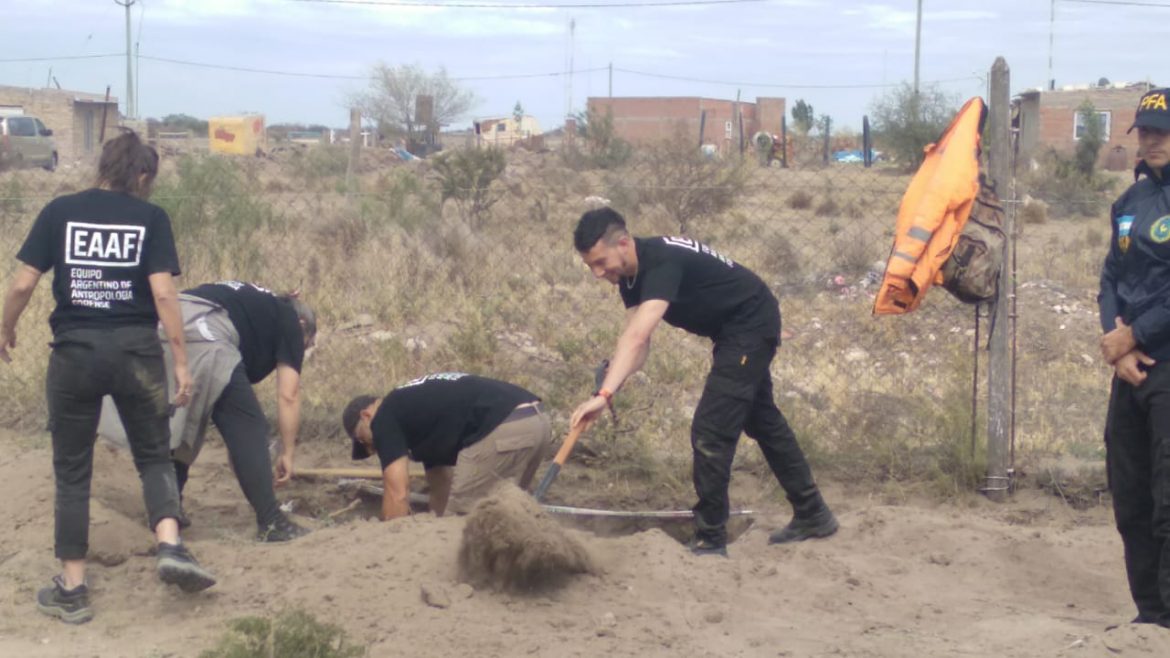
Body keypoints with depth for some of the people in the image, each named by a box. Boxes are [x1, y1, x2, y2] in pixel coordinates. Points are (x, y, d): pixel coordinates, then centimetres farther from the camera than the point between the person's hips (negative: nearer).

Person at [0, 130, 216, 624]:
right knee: (154, 455, 17)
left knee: (72, 471, 10)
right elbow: (163, 293, -7)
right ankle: (170, 548, -5)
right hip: (135, 350, 0)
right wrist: (181, 360, -3)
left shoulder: (60, 211, 3)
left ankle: (72, 590, 13)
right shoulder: (151, 217, 1)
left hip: (75, 351, 0)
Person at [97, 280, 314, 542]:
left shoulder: (255, 305, 39)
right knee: (249, 428, 2)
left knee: (177, 426, 24)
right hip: (202, 336, -8)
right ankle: (270, 523, 1)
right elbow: (288, 396, 10)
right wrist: (287, 453, 18)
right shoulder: (289, 321, 20)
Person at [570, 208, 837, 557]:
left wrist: (603, 394, -53)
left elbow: (637, 336, -45)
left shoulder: (662, 262, -33)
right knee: (762, 421, 21)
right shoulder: (630, 274, -4)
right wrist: (610, 384, -27)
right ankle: (813, 515, 36)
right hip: (735, 331, 10)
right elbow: (636, 341, -8)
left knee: (710, 430, -13)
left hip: (753, 323, -10)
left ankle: (710, 539, -2)